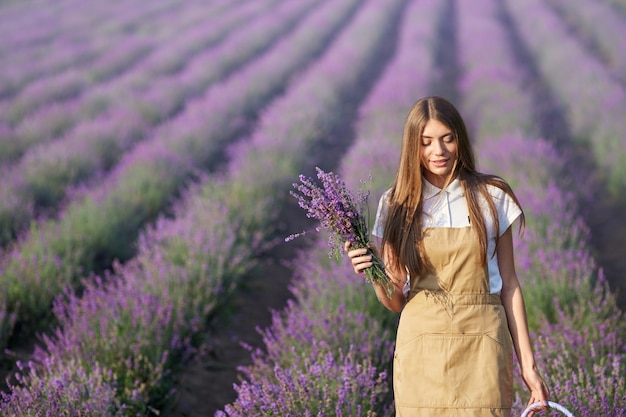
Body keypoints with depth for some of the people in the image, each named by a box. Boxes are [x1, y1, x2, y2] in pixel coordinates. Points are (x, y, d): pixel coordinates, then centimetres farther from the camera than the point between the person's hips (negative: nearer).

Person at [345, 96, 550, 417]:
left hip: (481, 348, -1)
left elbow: (509, 284, 5)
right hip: (422, 349, 1)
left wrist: (527, 364, 1)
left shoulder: (492, 198, 3)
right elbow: (396, 302, 6)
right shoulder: (396, 205, 4)